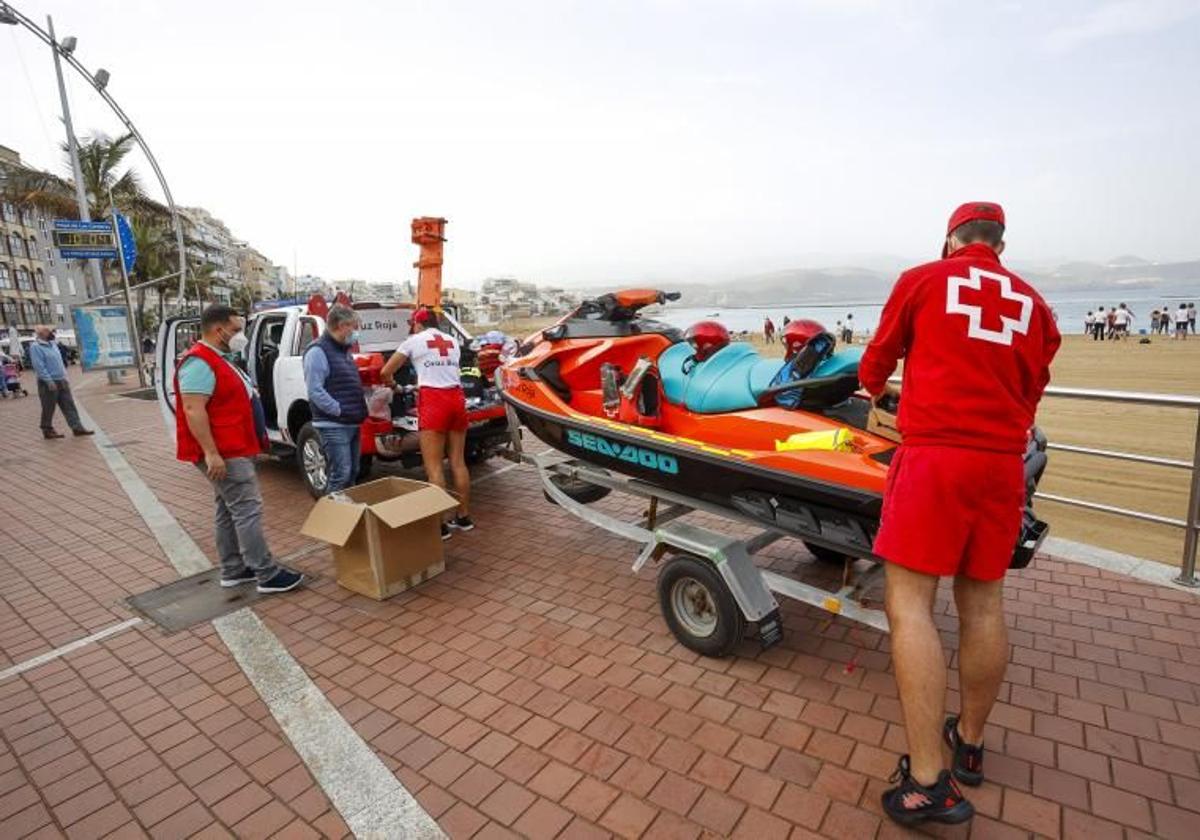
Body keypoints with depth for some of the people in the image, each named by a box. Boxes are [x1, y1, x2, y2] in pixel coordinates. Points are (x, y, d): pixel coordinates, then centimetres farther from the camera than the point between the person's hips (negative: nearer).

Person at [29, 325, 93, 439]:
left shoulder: (53, 343, 13)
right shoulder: (35, 347, -12)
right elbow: (39, 366, -19)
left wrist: (65, 376, 16)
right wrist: (49, 381, -23)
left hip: (61, 381, 8)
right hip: (48, 383, -8)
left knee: (69, 406, 4)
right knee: (48, 409, 3)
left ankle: (77, 428, 5)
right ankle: (48, 431, 14)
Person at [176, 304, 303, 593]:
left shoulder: (221, 360, 16)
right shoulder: (200, 363, -18)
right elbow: (193, 411, -25)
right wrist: (211, 453, -28)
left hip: (235, 449, 11)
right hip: (225, 454, -11)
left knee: (230, 511, 14)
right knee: (248, 509, -10)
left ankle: (233, 570, 23)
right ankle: (267, 575, -6)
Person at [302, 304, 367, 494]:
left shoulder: (344, 350, 18)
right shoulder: (318, 351, -11)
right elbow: (315, 391, -19)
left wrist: (362, 410, 14)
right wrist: (340, 411, -19)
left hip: (353, 424, 9)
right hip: (334, 426, -9)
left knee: (352, 474, 14)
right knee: (340, 475, -10)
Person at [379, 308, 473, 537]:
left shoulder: (414, 340, 6)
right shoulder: (453, 341, 19)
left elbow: (385, 372, 10)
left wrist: (393, 386, 31)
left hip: (433, 401, -5)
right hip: (456, 398, 5)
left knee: (434, 467, -2)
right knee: (458, 462, 12)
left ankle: (441, 524, -1)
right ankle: (464, 517, 20)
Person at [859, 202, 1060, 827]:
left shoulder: (921, 280, 6)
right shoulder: (1034, 303, 15)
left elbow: (878, 357, 17)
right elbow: (1030, 394, 19)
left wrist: (874, 387, 39)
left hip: (935, 454, -5)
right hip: (1003, 463, 5)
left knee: (909, 604, -4)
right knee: (983, 602, 14)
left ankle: (928, 782, -6)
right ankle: (969, 742, 30)